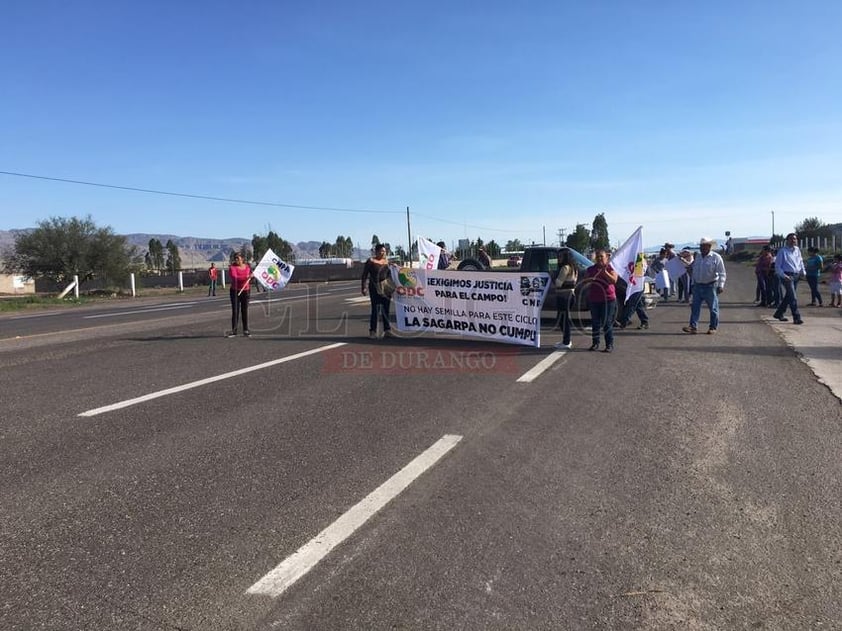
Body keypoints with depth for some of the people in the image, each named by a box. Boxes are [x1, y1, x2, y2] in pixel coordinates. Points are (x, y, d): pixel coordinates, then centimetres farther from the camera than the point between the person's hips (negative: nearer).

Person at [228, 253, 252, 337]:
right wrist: (245, 277, -39)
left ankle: (245, 330, 10)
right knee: (235, 311, -2)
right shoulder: (232, 267, -7)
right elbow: (234, 277, -26)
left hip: (245, 291, 3)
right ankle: (234, 330, 4)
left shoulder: (247, 266, 5)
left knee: (245, 311, 5)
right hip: (235, 291, -3)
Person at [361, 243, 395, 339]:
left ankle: (387, 331, 12)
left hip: (386, 289, 5)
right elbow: (365, 276, -5)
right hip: (375, 289, -5)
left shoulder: (386, 262, 13)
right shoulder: (370, 261, -2)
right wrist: (364, 288, -12)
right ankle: (372, 331, 1)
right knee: (375, 310, -7)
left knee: (386, 310, 6)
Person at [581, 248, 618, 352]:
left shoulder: (610, 268, 1)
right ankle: (595, 343, 17)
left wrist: (605, 273, -27)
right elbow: (585, 283, 14)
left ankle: (609, 345, 1)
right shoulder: (590, 269, 11)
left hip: (608, 299, -4)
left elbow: (614, 280, -14)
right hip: (594, 299, 4)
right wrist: (589, 281, -9)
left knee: (607, 323, -4)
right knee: (595, 323, 8)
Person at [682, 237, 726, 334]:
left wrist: (721, 286, -19)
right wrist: (693, 283, 17)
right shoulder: (698, 257, 10)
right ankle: (693, 326, 0)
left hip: (710, 287, -5)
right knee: (695, 307, 0)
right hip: (698, 286, 5)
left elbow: (722, 273, -11)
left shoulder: (716, 257, -8)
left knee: (713, 308, 4)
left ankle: (713, 327, 13)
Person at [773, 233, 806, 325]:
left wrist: (802, 271, 11)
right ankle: (796, 318, -15)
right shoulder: (782, 251, -6)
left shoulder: (797, 250, 13)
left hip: (796, 276, 7)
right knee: (793, 297, -14)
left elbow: (801, 261, 25)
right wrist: (783, 275, -18)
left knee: (788, 296, 14)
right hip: (787, 276, -7)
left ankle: (778, 313, 28)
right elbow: (777, 266, -7)